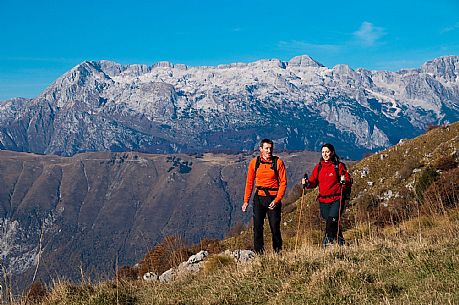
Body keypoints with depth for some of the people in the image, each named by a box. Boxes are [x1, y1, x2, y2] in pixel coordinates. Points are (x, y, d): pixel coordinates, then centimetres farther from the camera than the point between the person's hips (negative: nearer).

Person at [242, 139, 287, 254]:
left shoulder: (278, 162, -3)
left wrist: (277, 200, -14)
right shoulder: (254, 162, 4)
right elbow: (249, 182, 10)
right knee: (257, 226, 0)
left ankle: (278, 252, 16)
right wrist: (246, 201, 6)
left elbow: (283, 183, -4)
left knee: (275, 227, 1)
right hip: (259, 198, 2)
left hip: (273, 198, -2)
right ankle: (258, 252, 8)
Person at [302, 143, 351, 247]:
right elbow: (313, 182, 11)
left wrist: (344, 181, -24)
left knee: (332, 219, -21)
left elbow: (348, 183, -3)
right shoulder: (318, 167, 11)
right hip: (323, 200, 4)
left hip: (337, 200, -4)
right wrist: (307, 183, -9)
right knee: (332, 223, 6)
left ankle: (328, 238, -3)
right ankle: (340, 241, 23)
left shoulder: (339, 166, -1)